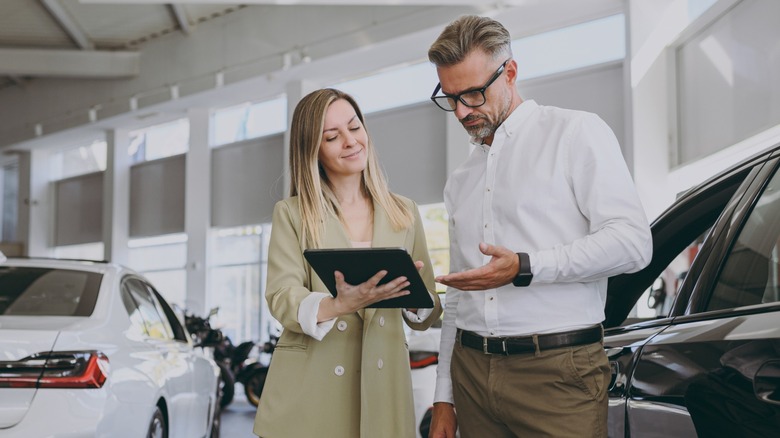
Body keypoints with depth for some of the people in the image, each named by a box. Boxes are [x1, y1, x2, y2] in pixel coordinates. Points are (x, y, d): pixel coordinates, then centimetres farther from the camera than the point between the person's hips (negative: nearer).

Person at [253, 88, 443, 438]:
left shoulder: (404, 213, 8)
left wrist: (413, 294, -14)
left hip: (380, 388, 2)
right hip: (307, 393, -2)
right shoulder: (291, 214, 3)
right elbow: (282, 299, -9)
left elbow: (426, 315, 9)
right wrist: (340, 305, -28)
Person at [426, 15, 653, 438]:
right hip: (471, 371, 6)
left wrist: (525, 268, -20)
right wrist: (444, 397, 14)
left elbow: (633, 242, -12)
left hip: (558, 372, -5)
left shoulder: (577, 132, -1)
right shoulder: (459, 180, 17)